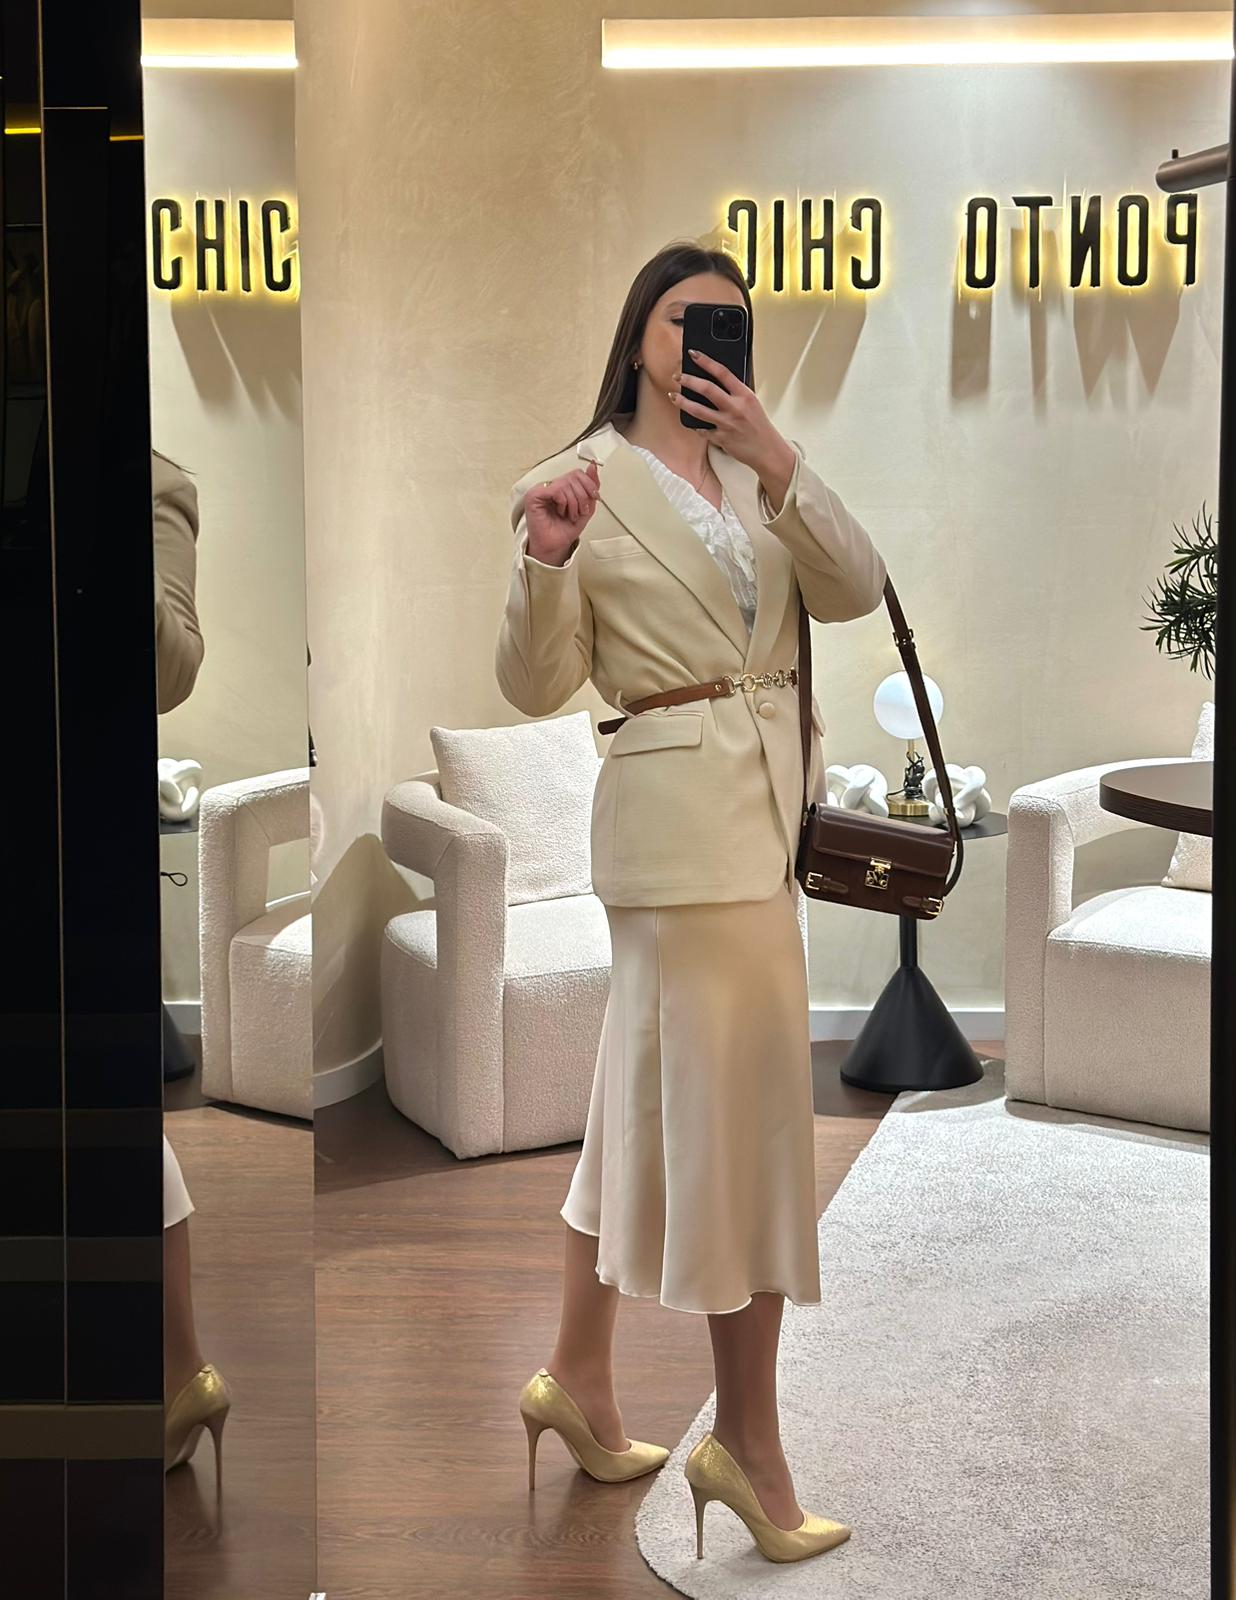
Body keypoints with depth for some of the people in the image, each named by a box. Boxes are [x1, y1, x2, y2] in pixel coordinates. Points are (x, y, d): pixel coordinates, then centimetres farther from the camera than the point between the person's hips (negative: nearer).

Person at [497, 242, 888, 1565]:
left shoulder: (757, 466, 13)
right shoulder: (581, 481, -4)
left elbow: (856, 591, -2)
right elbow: (534, 688, -6)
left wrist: (778, 463, -14)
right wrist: (545, 561, -23)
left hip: (768, 804, 7)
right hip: (684, 807, -7)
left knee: (653, 1100, 15)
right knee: (743, 1117, -4)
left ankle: (577, 1377, 30)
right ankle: (747, 1441, 10)